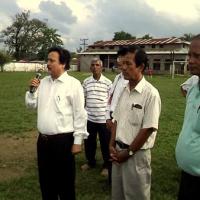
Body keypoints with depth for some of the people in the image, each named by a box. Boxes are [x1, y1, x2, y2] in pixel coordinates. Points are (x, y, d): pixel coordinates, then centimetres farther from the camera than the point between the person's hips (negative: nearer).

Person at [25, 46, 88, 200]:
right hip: (43, 139, 6)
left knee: (65, 180, 10)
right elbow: (31, 105, 16)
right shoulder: (43, 82, 7)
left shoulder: (73, 84, -11)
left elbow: (80, 114, -12)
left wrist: (77, 141, -12)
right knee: (45, 179, 20)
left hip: (63, 140, -6)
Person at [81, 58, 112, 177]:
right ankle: (90, 162, 36)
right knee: (89, 142, 15)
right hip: (89, 118, 3)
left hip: (104, 119, -3)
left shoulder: (108, 83, -4)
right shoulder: (86, 82, 4)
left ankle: (107, 165, 25)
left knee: (105, 144, 8)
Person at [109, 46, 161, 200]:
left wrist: (128, 152, -12)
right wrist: (112, 145, 2)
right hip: (119, 151, 6)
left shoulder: (151, 94, -17)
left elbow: (148, 129, -18)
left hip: (137, 154, -6)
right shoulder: (125, 90, 5)